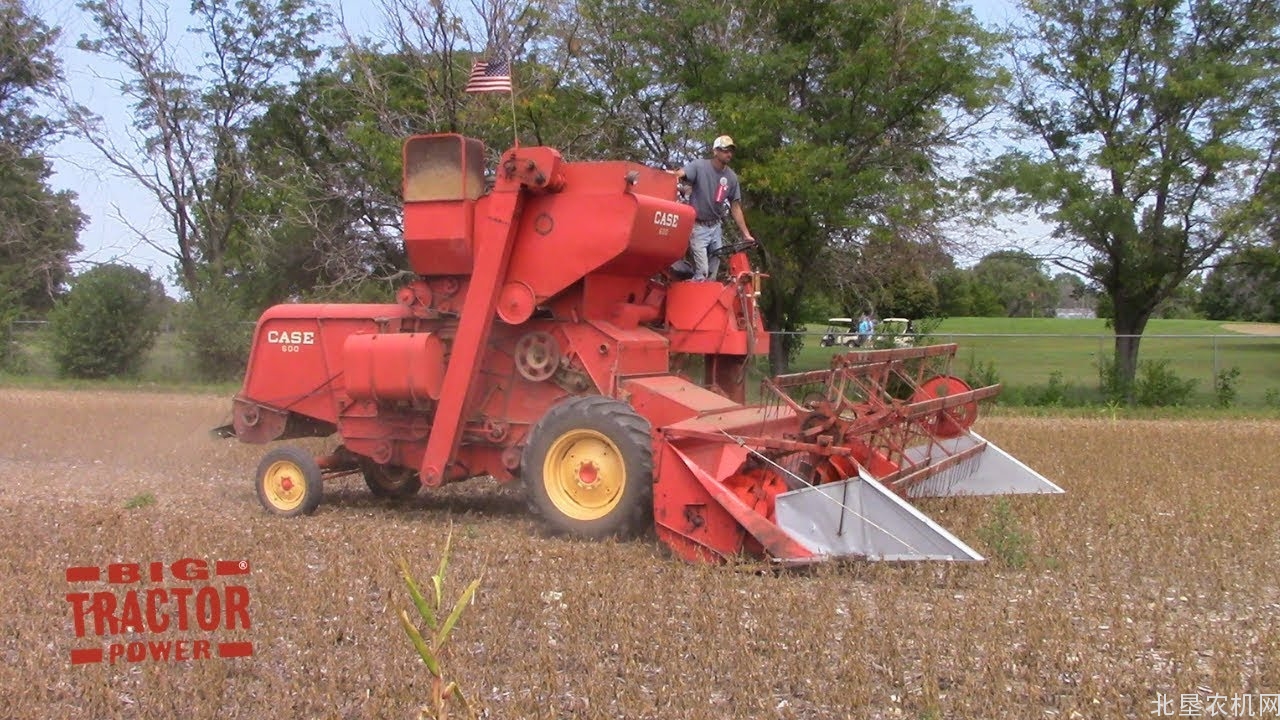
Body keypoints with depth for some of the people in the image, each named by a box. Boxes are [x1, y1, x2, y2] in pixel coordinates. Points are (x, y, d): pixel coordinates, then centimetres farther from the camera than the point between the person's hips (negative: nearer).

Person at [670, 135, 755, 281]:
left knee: (713, 273, 11)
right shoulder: (699, 166, -12)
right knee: (702, 273, -12)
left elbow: (735, 207, 6)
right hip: (698, 226, -5)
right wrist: (676, 176, -55)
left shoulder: (731, 177, 1)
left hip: (716, 227, 5)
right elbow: (679, 175, -30)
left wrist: (746, 234, 3)